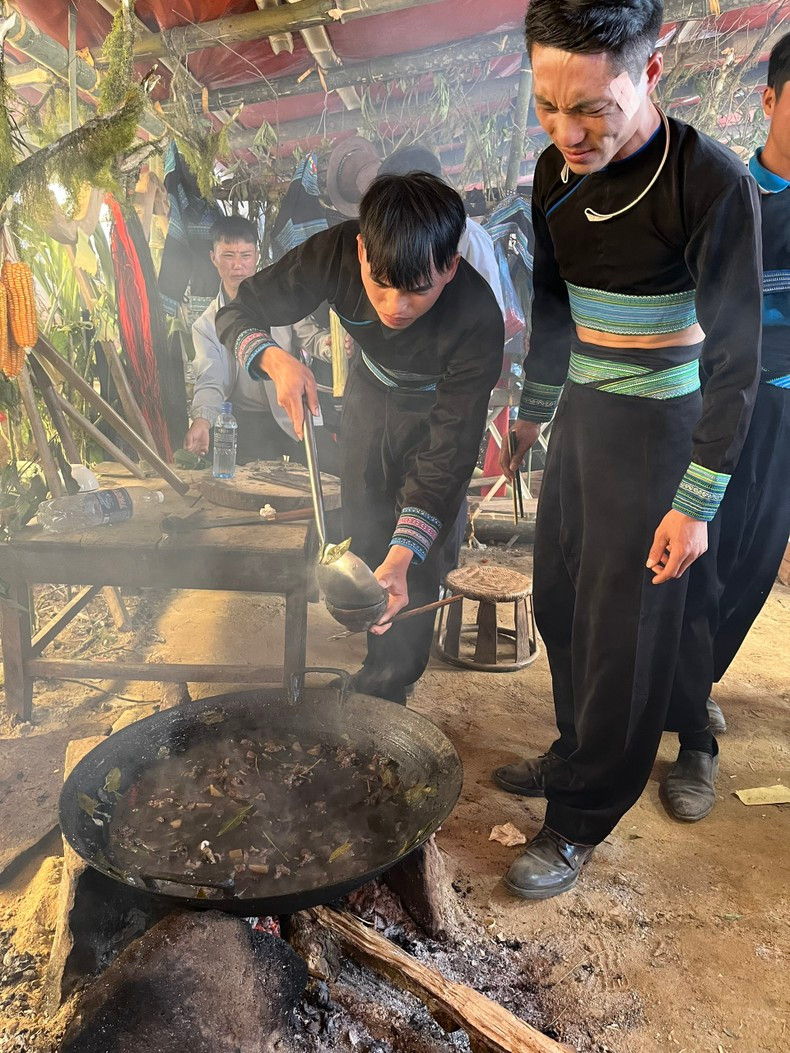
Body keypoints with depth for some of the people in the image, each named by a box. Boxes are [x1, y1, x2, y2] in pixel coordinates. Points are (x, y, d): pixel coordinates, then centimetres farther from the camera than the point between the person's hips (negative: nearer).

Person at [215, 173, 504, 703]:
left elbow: (446, 455, -36)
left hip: (439, 411, -3)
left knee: (413, 565, -7)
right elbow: (237, 312, -21)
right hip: (371, 389, 3)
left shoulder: (477, 319, -39)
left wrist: (402, 558, -46)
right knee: (364, 536, 10)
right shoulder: (337, 252, -32)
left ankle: (389, 688, 15)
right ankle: (378, 666, 31)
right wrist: (277, 360, -43)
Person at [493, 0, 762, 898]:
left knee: (623, 630, 0)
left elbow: (735, 354, -16)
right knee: (558, 599, 14)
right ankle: (576, 755, 34)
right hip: (581, 411, 7)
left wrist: (696, 501, -17)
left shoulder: (711, 185, -18)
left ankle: (582, 820, 16)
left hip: (657, 427, -7)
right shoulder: (556, 170, 2)